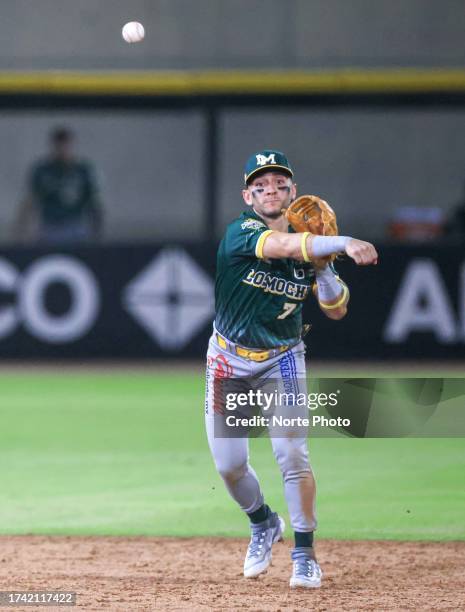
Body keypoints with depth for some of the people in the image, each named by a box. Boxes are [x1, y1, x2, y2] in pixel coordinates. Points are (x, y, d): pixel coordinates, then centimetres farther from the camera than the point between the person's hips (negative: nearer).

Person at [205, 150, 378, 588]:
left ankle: (304, 553, -2)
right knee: (229, 464, 2)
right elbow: (285, 245, -40)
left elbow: (336, 311, -2)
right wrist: (344, 243, -54)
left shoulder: (308, 245, -5)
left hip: (282, 359, 1)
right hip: (230, 358, -1)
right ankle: (263, 524, 32)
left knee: (292, 453, -16)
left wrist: (323, 268, -20)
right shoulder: (240, 233, -20)